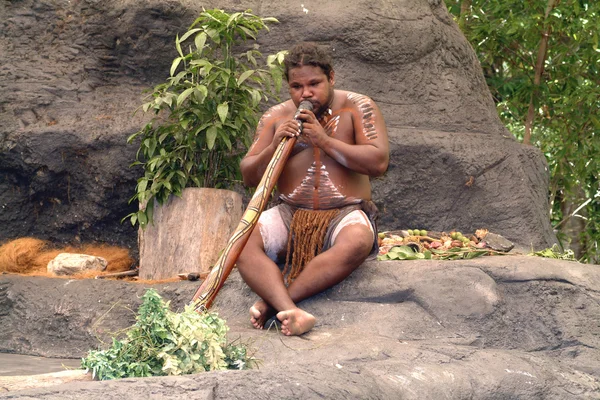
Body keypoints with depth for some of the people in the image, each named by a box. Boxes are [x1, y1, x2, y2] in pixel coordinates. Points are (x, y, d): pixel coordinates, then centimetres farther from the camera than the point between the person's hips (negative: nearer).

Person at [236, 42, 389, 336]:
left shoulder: (357, 108, 3)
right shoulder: (276, 117, 10)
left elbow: (378, 162, -10)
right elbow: (249, 176, 6)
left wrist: (325, 141, -15)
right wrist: (273, 146, -13)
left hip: (346, 213, -2)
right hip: (291, 214, 3)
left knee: (357, 243, -38)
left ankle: (271, 301, -36)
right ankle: (292, 311, -46)